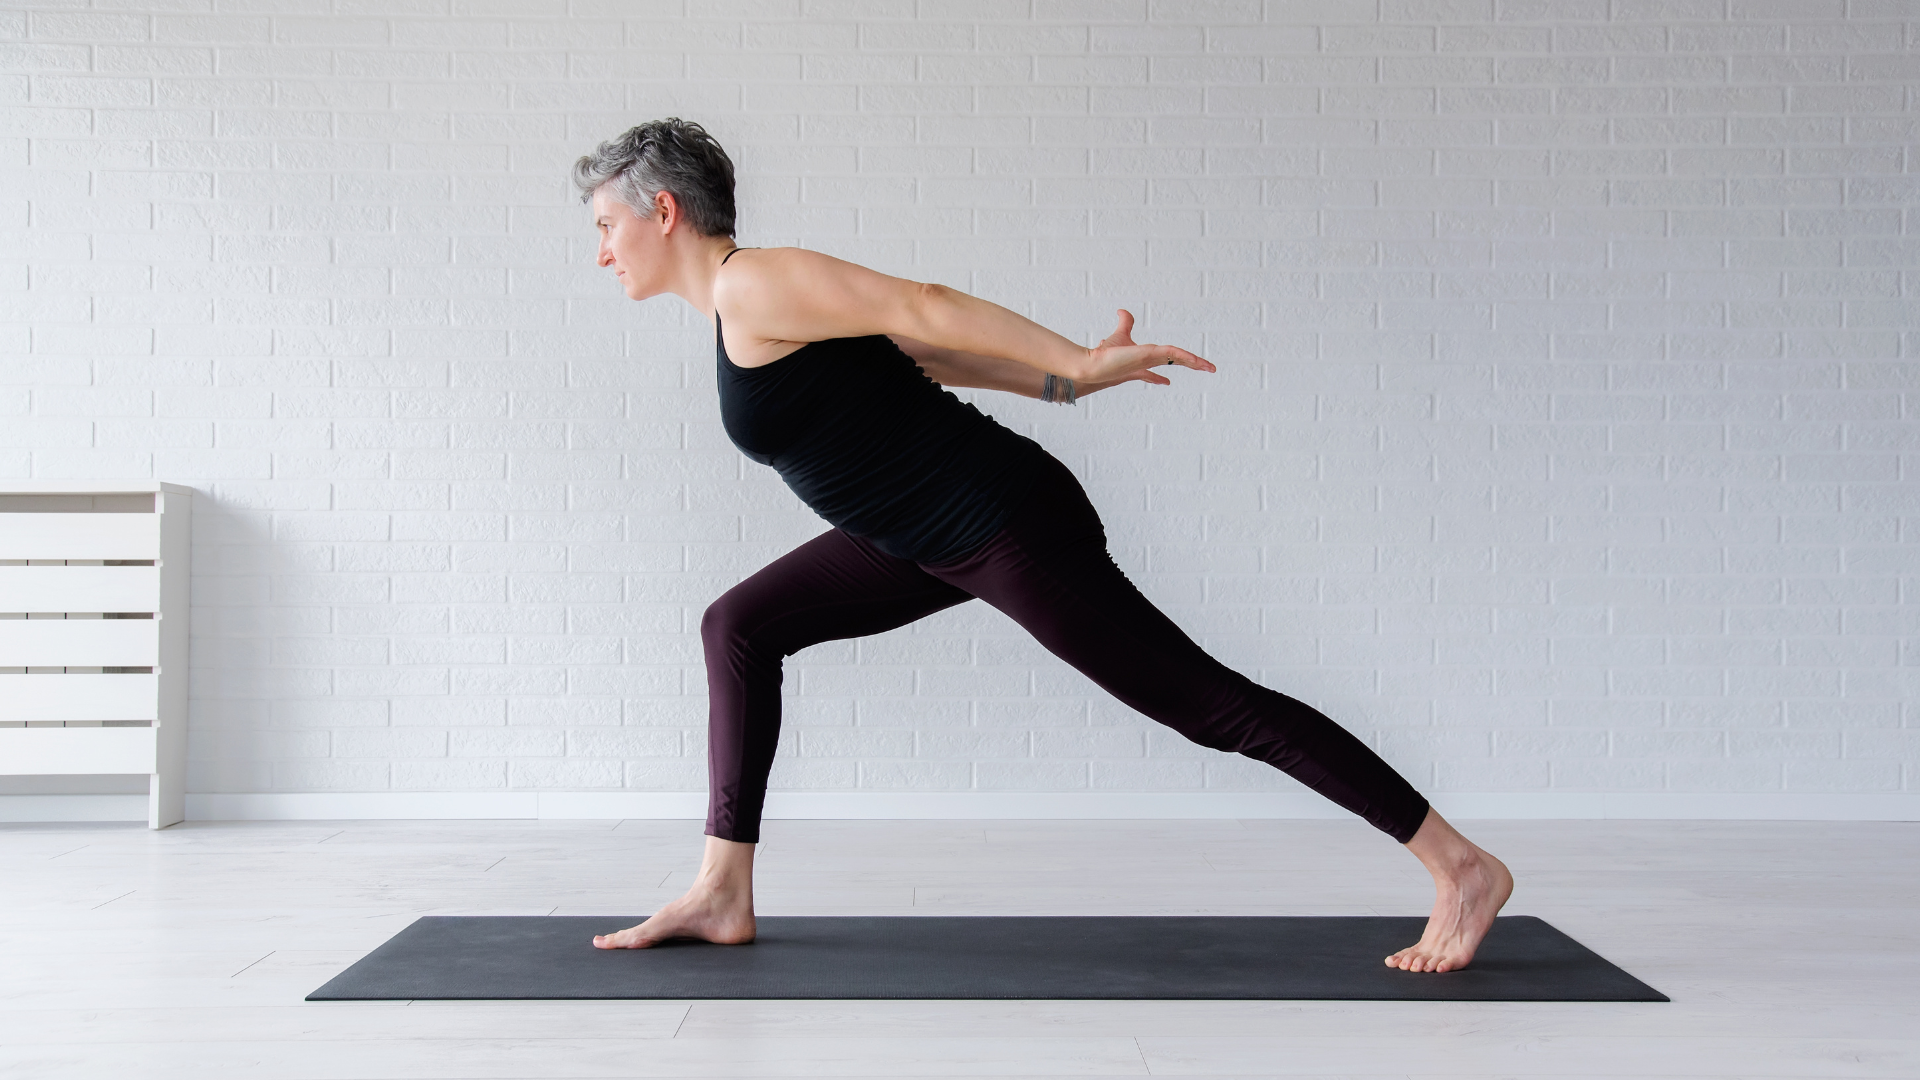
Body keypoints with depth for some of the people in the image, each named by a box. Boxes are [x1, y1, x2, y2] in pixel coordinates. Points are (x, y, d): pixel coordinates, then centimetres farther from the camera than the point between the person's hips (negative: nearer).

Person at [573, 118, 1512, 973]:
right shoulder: (746, 305, 14)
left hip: (1007, 529, -10)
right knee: (738, 627, 10)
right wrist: (1062, 386, 16)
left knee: (1212, 705, -5)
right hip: (938, 536, 10)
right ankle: (724, 895, 15)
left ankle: (1463, 867, 5)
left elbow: (924, 310, -18)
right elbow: (928, 353, 16)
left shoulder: (755, 286, -15)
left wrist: (1074, 364, -16)